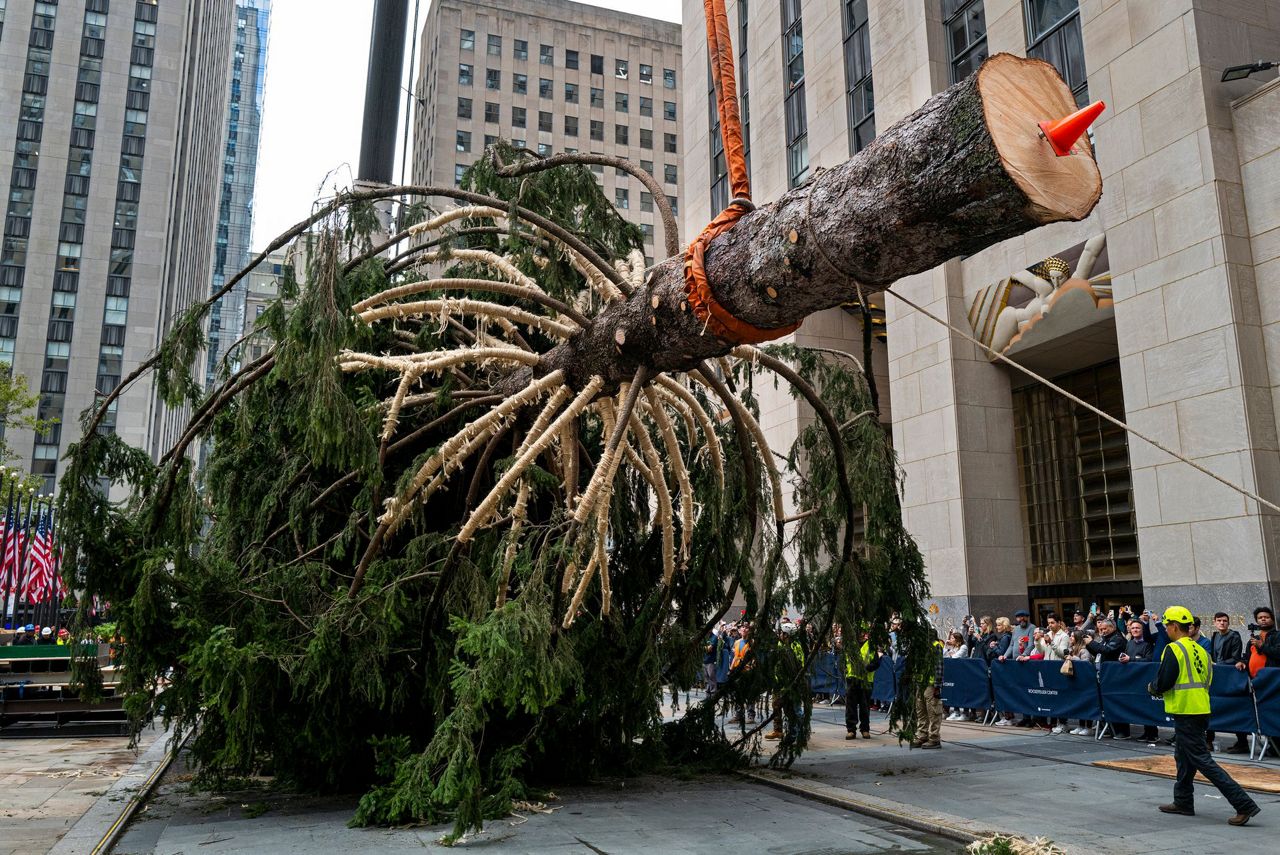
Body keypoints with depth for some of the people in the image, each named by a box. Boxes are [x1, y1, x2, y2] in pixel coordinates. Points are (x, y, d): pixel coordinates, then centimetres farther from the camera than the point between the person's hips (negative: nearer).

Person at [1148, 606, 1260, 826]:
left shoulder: (1174, 649, -14)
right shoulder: (1199, 649, 12)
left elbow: (1163, 682, -19)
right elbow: (1207, 679, 17)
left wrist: (1152, 687, 4)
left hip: (1185, 712, -9)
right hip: (1201, 709, 9)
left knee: (1202, 760, -6)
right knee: (1183, 757, 19)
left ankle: (1244, 805, -9)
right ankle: (1183, 802, 27)